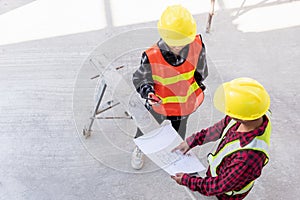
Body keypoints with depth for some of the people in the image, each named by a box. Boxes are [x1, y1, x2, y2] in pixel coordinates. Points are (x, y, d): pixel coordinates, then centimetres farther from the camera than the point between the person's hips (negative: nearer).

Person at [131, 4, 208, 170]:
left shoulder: (197, 45, -26)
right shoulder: (151, 57, -35)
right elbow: (140, 79, -17)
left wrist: (199, 83, 10)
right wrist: (148, 92, -37)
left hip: (185, 102, 2)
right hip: (159, 103, -2)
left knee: (179, 130, 29)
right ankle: (140, 149, 61)